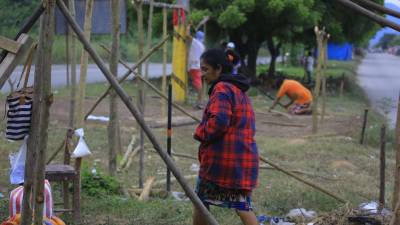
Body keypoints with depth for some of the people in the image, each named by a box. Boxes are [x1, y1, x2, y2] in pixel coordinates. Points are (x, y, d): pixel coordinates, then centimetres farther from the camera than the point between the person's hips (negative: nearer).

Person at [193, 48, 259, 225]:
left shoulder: (222, 89, -11)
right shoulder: (240, 91, 18)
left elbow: (218, 121, -25)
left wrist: (200, 133, -8)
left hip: (220, 158, -8)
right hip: (244, 158, 8)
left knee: (201, 201, 9)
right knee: (242, 205, 5)